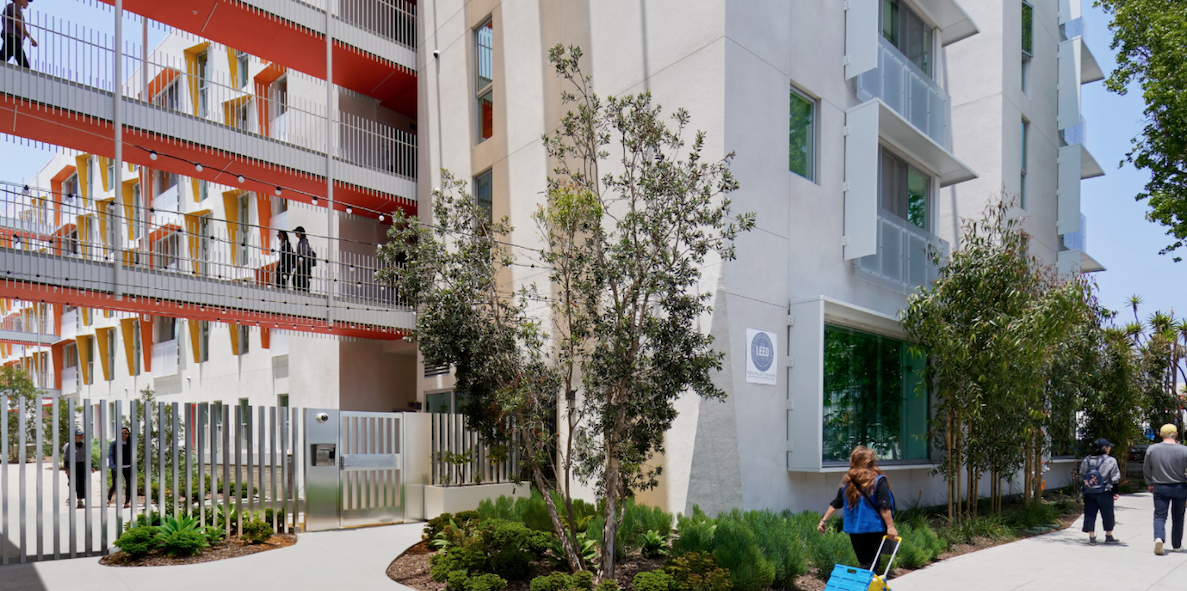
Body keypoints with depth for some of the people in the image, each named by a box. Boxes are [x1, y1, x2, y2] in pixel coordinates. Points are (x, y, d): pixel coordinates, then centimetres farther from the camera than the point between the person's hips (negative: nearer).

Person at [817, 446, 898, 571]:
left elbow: (835, 504, 10)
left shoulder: (847, 481, 6)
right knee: (870, 565, 0)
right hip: (873, 529, -4)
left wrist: (824, 521, 17)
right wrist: (890, 527, -10)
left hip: (853, 530, 4)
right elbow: (885, 508, -13)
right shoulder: (878, 480, -8)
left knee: (863, 563, 17)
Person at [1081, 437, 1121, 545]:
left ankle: (1091, 537, 8)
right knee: (1107, 514, 12)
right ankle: (1109, 536, 25)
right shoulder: (1110, 461, -8)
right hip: (1105, 493, -3)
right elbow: (1114, 478, -5)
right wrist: (1115, 492, 5)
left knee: (1090, 514, 7)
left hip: (1089, 493, 3)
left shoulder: (1086, 460, 3)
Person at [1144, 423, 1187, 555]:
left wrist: (1150, 484, 19)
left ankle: (1158, 538, -22)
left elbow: (1146, 470, 4)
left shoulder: (1151, 449, -5)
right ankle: (1176, 545, 25)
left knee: (1159, 516, 3)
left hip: (1160, 488, 0)